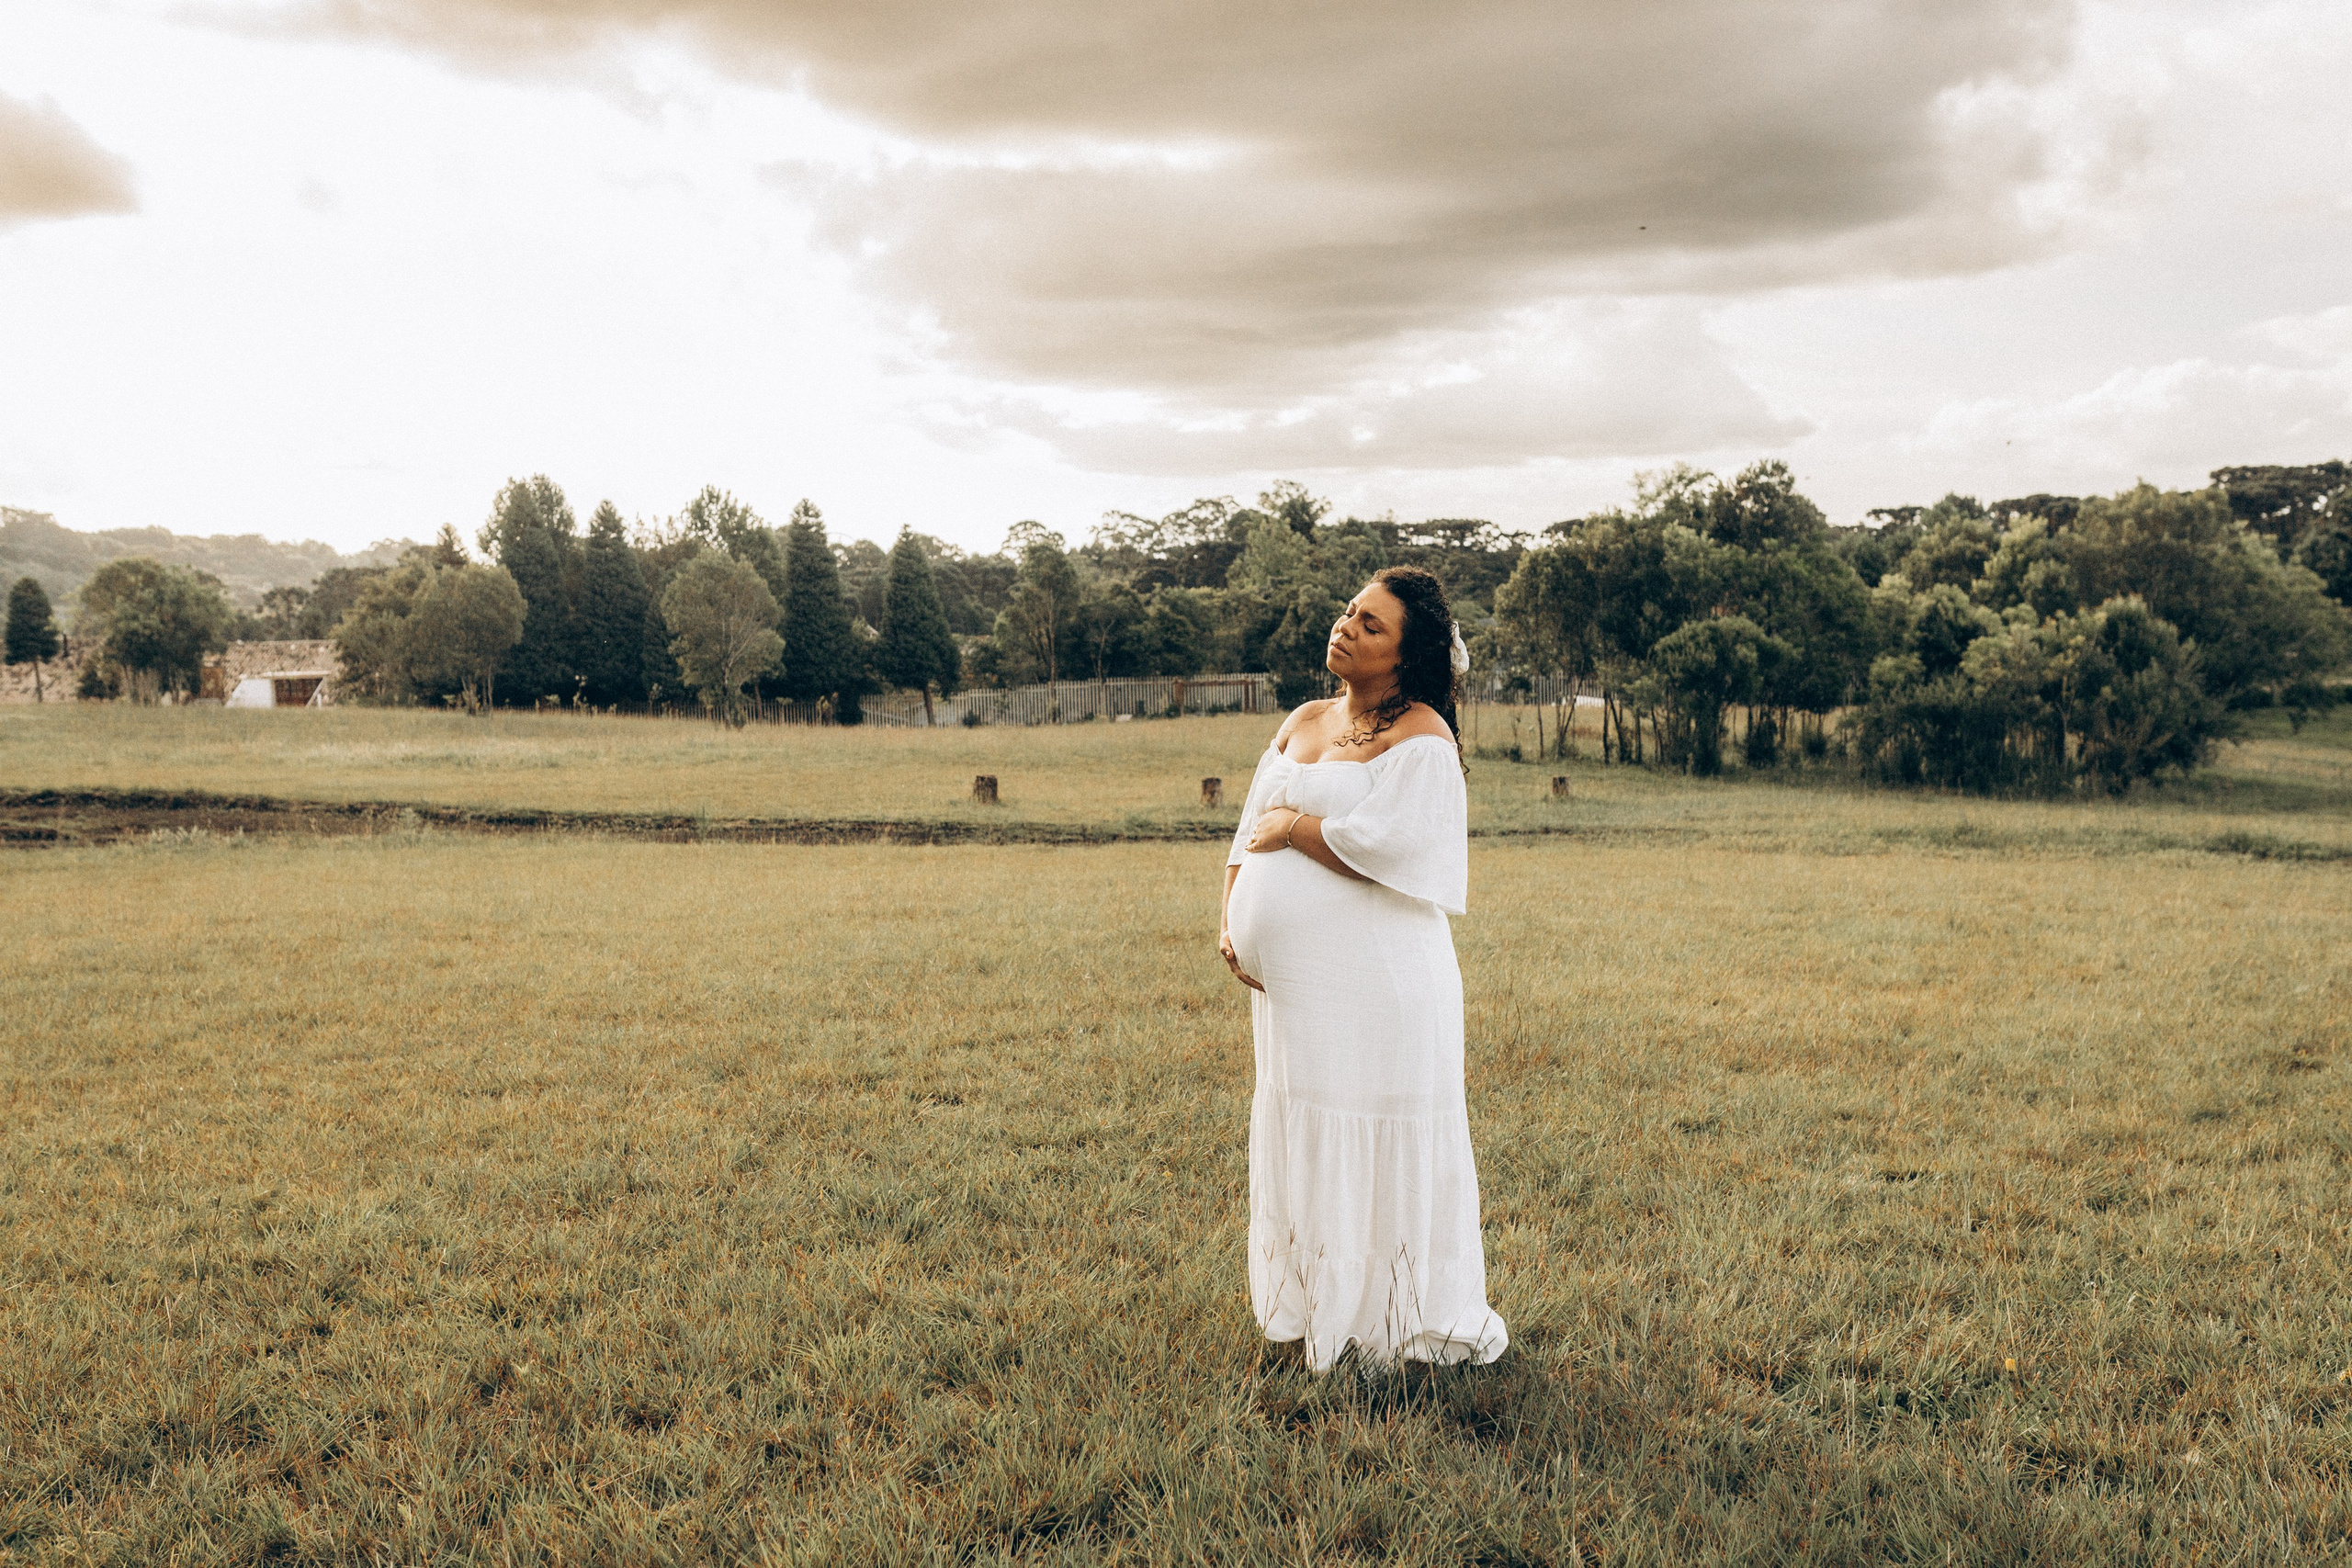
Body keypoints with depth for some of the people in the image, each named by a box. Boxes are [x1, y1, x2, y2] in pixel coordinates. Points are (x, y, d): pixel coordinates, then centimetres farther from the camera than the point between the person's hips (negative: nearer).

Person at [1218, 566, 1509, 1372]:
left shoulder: (1420, 739, -9)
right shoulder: (1303, 723, 14)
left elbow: (1386, 843, -22)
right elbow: (1252, 830, 13)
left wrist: (1294, 827, -9)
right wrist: (1231, 917, -2)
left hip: (1374, 986, -8)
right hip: (1289, 977, 8)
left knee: (1375, 1147, 1)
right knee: (1301, 1135, 16)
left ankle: (1392, 1321, 17)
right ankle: (1315, 1301, 32)